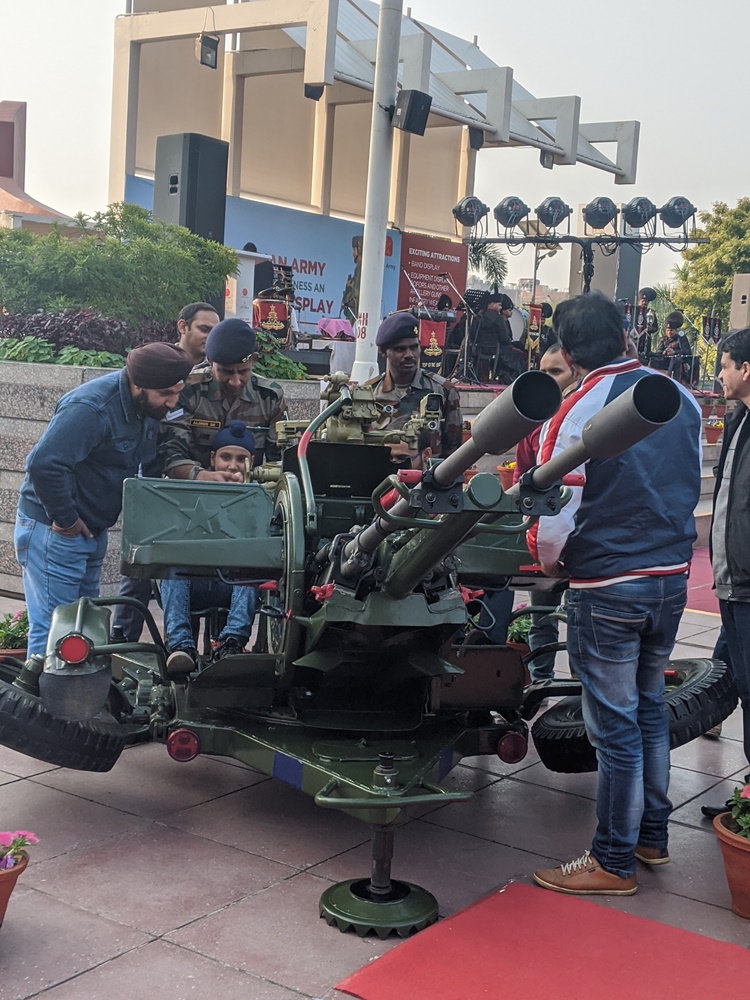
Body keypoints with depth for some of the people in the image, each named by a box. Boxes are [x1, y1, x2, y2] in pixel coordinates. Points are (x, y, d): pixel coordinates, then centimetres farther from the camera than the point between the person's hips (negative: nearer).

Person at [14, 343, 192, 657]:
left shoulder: (147, 406, 1)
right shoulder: (91, 408, -27)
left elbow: (143, 460, 18)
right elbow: (44, 463, -34)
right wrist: (65, 519, -24)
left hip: (92, 532, 9)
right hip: (55, 532, -9)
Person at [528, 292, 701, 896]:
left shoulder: (577, 413, -17)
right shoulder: (683, 401, 2)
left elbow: (554, 517, -16)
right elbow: (692, 488, 13)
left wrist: (550, 565, 4)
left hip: (607, 588, -6)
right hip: (674, 576, 7)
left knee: (615, 723, 3)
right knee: (650, 705, 21)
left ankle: (615, 862, 16)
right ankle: (653, 834, 34)